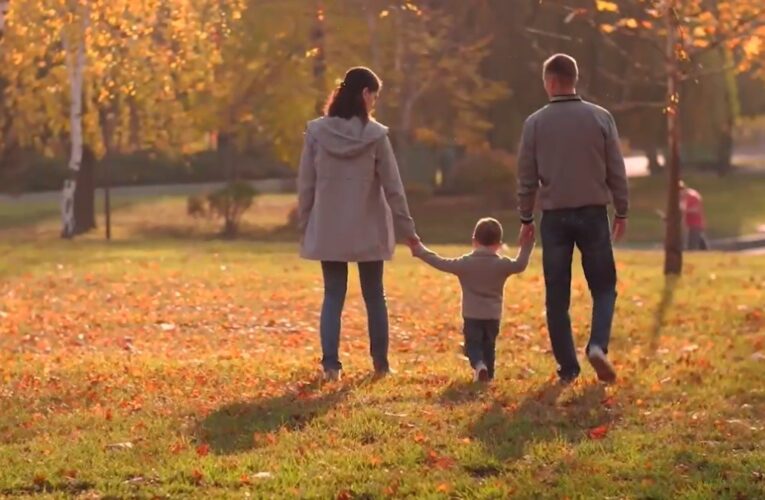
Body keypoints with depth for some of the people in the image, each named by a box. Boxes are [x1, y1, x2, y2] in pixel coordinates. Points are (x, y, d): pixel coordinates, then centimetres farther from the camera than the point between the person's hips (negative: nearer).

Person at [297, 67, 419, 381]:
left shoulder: (316, 132, -4)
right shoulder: (375, 135, -10)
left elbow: (305, 185, -1)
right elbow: (392, 187, -7)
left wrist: (304, 226, 8)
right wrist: (407, 228, 0)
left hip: (328, 231, 1)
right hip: (369, 231, -1)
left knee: (333, 296, 6)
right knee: (374, 296, 13)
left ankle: (331, 364, -4)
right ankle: (381, 363, 19)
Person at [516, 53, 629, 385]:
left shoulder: (535, 123, -2)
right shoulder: (600, 118, -1)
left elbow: (526, 177, 1)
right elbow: (616, 170, 1)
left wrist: (526, 218, 11)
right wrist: (621, 212, 11)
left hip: (554, 216, 0)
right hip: (593, 213, 0)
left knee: (557, 296, 7)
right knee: (603, 286, 10)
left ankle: (568, 367, 6)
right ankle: (597, 344, -13)